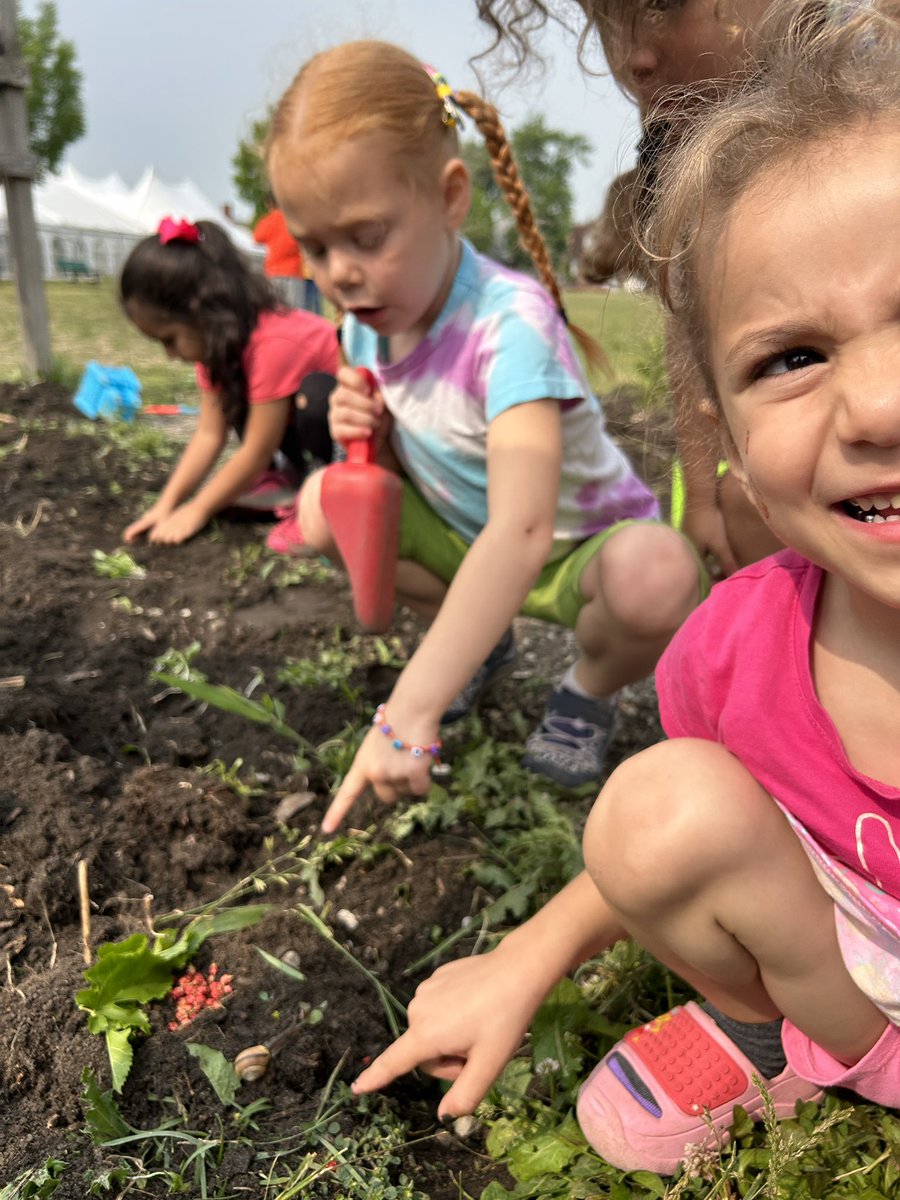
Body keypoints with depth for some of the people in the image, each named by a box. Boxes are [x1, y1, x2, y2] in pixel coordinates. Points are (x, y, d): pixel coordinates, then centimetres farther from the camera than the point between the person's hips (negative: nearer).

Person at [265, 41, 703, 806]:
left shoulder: (509, 322, -32)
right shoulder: (367, 321, -9)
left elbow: (522, 529, -46)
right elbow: (404, 464, 5)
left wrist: (411, 707, -52)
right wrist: (370, 436, -21)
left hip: (576, 548, -6)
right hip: (466, 541, 7)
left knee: (658, 576, -38)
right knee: (323, 506, -10)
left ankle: (590, 691, -1)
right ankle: (483, 641, 11)